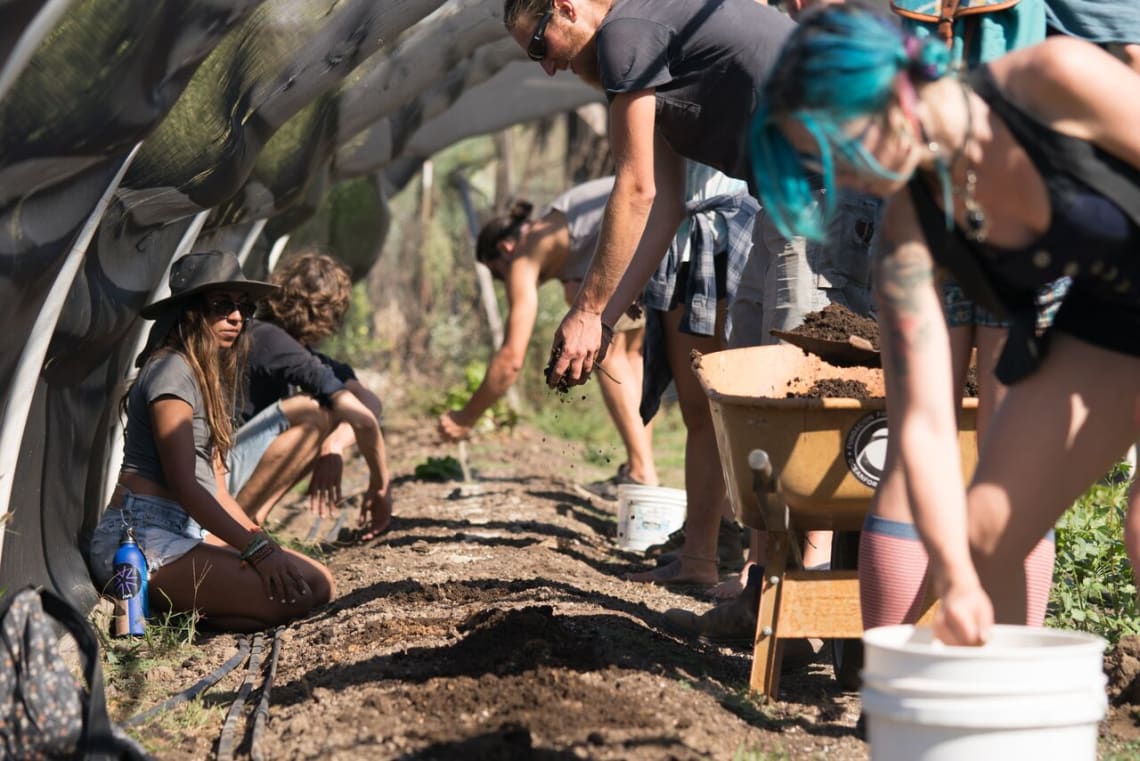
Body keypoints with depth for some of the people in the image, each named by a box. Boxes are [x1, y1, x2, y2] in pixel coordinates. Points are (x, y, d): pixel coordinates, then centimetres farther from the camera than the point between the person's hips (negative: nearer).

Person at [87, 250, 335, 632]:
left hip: (189, 531, 10)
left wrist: (265, 544, 5)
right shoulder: (171, 370, -9)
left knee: (319, 582, 0)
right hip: (142, 538, -10)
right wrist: (257, 550, -20)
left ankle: (169, 611, -2)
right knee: (291, 596, -22)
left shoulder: (209, 376, 20)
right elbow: (183, 485, -17)